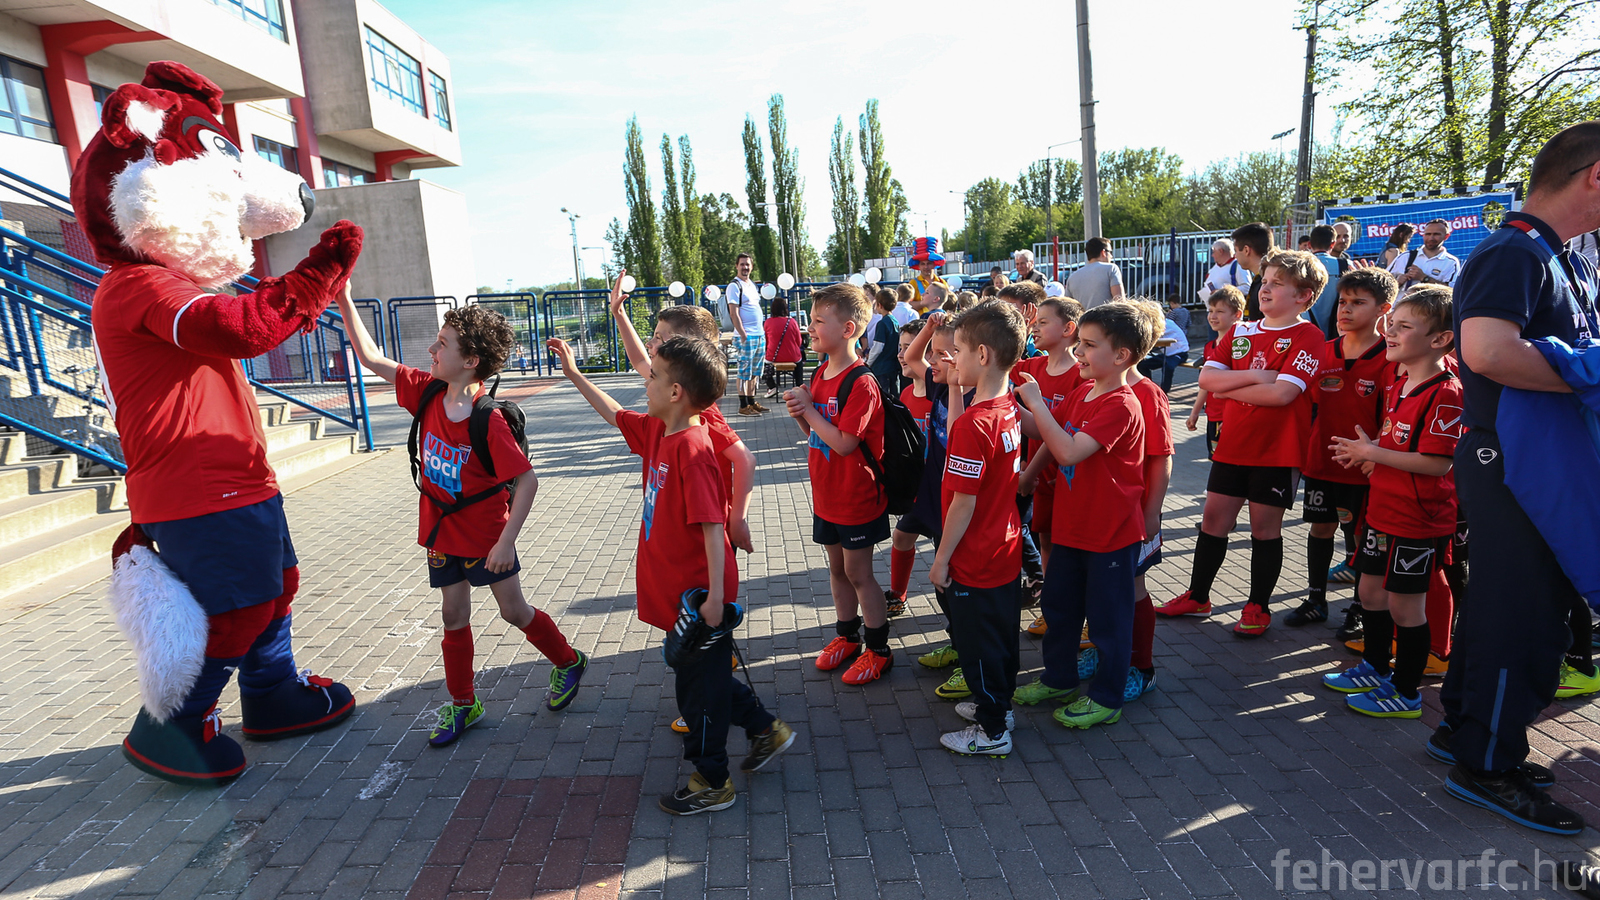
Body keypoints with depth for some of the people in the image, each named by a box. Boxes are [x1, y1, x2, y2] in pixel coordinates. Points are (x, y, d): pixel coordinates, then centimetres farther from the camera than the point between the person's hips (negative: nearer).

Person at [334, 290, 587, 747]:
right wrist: (344, 300, -3)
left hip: (485, 532, -6)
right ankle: (463, 704, 30)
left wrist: (507, 540, -27)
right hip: (442, 530, 6)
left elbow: (527, 480, -25)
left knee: (514, 610, 7)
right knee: (453, 616, 14)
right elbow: (371, 357, 3)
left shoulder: (489, 420, -26)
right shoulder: (428, 392, -6)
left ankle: (569, 663, 31)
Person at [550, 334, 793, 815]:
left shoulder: (692, 449, -25)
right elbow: (615, 414, 21)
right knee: (699, 675, 24)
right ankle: (765, 728, 40)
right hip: (679, 592, 9)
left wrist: (715, 596, -26)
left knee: (700, 686, 8)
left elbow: (712, 527, -27)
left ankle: (711, 783, 27)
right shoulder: (657, 431, 3)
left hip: (696, 595, -9)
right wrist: (572, 372, 22)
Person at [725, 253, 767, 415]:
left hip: (760, 335, 8)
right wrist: (743, 335, -19)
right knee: (744, 372, -5)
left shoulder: (753, 285, 18)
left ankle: (752, 402, 20)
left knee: (754, 371, 12)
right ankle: (743, 406, -1)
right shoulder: (734, 286, -7)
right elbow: (734, 313, -13)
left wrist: (762, 331, 17)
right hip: (745, 336, -8)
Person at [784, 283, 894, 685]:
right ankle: (847, 636, 37)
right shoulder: (820, 375, 5)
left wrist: (809, 409, -19)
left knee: (859, 574, 4)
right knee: (837, 569, 20)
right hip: (826, 496, 8)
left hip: (857, 498, -8)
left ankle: (878, 650, 21)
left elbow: (844, 443, -27)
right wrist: (800, 414, -8)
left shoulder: (860, 383, -22)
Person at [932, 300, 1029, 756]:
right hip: (1007, 551, 9)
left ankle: (992, 731, 24)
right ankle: (998, 704, 43)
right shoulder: (1009, 410, 0)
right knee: (1002, 635, 23)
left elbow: (964, 503, -22)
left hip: (974, 561, -9)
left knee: (978, 644, 8)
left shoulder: (973, 424, -27)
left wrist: (942, 558, -15)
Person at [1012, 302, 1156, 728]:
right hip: (1071, 525, 9)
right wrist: (1013, 402, -5)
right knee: (1059, 605, 20)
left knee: (1108, 616, 8)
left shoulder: (1120, 405, -22)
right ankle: (1059, 678, 38)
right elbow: (1045, 431, 9)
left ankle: (1107, 697, 25)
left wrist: (1035, 401, -26)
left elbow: (1068, 451, -32)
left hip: (1110, 532, -8)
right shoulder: (1083, 393, 5)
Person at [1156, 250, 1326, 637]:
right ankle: (1198, 597, 25)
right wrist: (1253, 376, -15)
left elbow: (1282, 392, -21)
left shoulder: (1307, 337, -9)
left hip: (1277, 449, -5)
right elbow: (1206, 378, -2)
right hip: (1233, 443, 5)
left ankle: (1258, 607, 21)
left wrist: (1229, 387, -11)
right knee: (1214, 517, 10)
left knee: (1265, 526, 5)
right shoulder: (1240, 332, 8)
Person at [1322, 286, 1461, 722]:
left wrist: (1371, 452, -19)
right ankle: (1374, 668, 37)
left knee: (1404, 602, 2)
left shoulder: (1445, 393, -20)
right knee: (1371, 589, 18)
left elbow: (1438, 462, -25)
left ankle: (1407, 693, 18)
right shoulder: (1397, 380, 8)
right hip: (1383, 508, 9)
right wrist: (1369, 455, 4)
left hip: (1419, 519, -9)